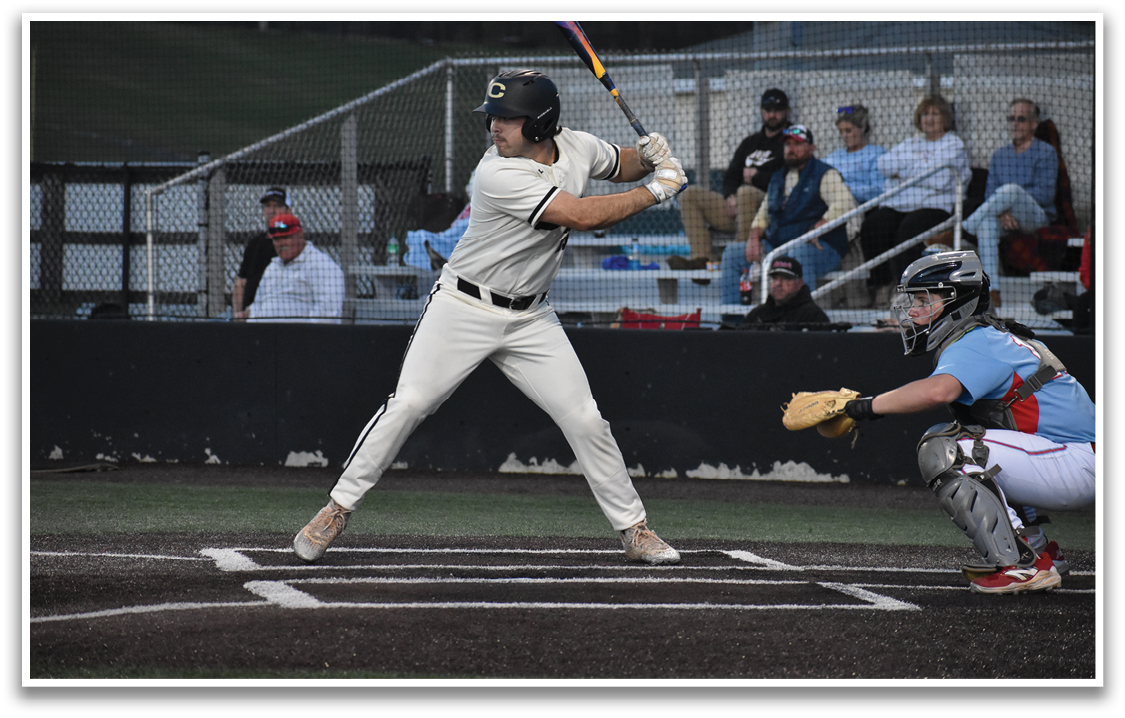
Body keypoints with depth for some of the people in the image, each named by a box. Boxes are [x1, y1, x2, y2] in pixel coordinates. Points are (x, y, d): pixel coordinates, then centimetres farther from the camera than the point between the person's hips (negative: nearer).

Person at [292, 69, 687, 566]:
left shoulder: (577, 147, -5)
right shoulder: (498, 175, -26)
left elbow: (621, 165, 19)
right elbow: (583, 215, -29)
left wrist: (649, 156, -5)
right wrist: (657, 192, -20)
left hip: (530, 318, 5)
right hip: (464, 308, -5)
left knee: (585, 420, 0)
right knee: (408, 404, -12)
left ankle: (633, 530, 12)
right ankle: (337, 510, 1)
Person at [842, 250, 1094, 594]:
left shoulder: (976, 343, -15)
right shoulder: (989, 339, 19)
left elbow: (939, 390, -33)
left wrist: (871, 406, -23)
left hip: (1076, 467, -10)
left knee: (942, 451, -19)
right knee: (944, 435, 22)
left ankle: (1022, 566, -19)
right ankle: (1037, 549, 20)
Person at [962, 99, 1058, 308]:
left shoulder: (1046, 153, 4)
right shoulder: (999, 155, 19)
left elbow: (1044, 194, -8)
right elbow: (989, 194, 9)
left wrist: (1010, 198, -14)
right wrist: (1002, 211, -13)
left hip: (1037, 217, -4)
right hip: (1006, 219, 4)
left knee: (1010, 190, -36)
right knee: (986, 222, -34)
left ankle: (960, 230, -29)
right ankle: (991, 290, -42)